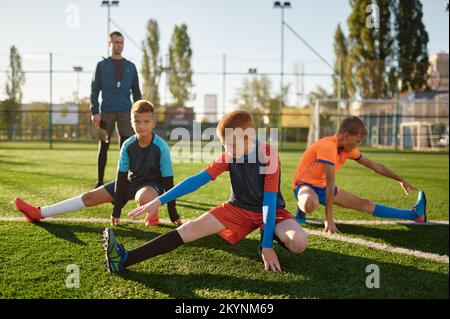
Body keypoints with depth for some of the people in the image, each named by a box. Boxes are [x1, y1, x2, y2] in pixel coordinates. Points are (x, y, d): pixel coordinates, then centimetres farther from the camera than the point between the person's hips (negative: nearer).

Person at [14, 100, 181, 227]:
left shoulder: (161, 147, -24)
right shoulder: (128, 145, -12)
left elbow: (168, 180, -17)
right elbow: (122, 176, -7)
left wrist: (173, 214, -15)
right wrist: (116, 210, -5)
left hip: (154, 184, -5)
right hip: (132, 181, 5)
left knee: (144, 197, -44)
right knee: (91, 196, -2)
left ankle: (153, 215, -7)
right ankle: (39, 213, 0)